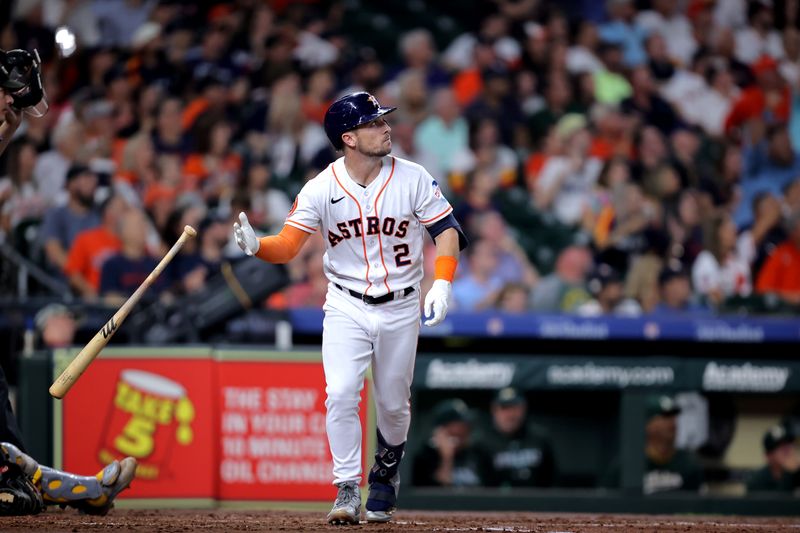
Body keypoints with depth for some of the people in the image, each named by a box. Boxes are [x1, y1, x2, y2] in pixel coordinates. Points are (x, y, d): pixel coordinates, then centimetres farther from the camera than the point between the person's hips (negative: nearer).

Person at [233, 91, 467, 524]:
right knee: (340, 395, -15)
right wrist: (255, 245, -36)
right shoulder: (322, 189, -11)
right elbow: (287, 245, -14)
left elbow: (447, 230, -5)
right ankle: (347, 489, -6)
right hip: (346, 308, -1)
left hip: (401, 309, 1)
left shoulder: (413, 179, -9)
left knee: (393, 404, 9)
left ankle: (387, 469, 38)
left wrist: (441, 284, -20)